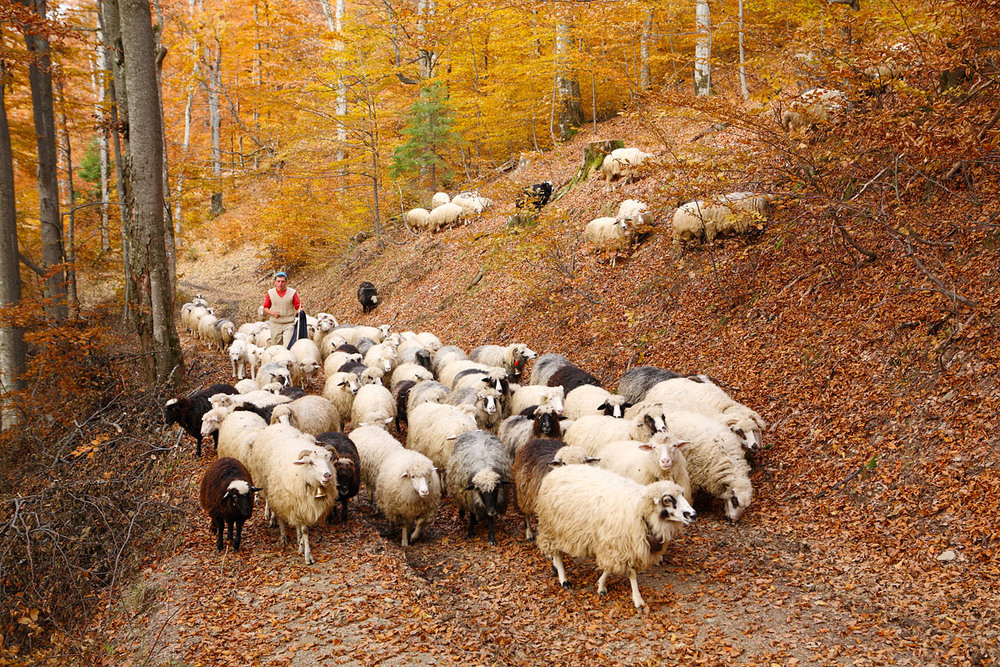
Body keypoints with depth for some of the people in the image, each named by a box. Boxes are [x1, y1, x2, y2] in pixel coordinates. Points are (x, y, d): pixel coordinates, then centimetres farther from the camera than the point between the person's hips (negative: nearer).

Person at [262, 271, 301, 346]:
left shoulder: (292, 293, -1)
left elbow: (298, 307, 1)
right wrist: (272, 313, -10)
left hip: (289, 324, -3)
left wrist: (299, 310, -24)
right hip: (275, 324, 3)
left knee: (288, 346, -15)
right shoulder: (270, 293, 5)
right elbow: (265, 308, 10)